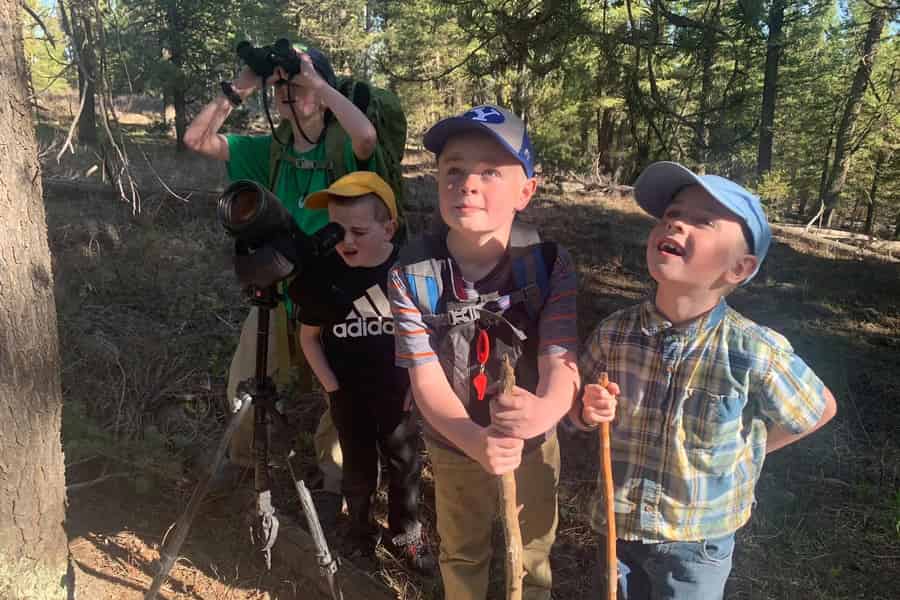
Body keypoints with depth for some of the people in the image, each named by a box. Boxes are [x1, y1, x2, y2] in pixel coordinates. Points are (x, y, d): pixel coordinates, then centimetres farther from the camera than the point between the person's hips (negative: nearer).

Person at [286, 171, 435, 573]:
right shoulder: (322, 274, -15)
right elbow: (309, 337, -2)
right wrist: (332, 389, -5)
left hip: (399, 391, 0)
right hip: (349, 393, 0)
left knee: (405, 467, 14)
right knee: (358, 471, 16)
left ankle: (406, 536, 36)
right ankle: (360, 531, 41)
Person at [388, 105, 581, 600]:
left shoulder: (550, 265, -22)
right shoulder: (412, 275, -22)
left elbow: (561, 362, -29)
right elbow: (426, 379, -24)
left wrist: (545, 408, -53)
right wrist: (476, 441, -42)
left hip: (533, 443, 0)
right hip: (455, 446, 0)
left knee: (531, 556, 26)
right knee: (461, 554, 28)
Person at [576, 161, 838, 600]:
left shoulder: (755, 354, -24)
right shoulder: (614, 333, -15)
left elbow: (821, 409, -4)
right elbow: (580, 408, 2)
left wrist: (739, 453, -4)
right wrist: (590, 412, -20)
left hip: (698, 540, -2)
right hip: (618, 525, 3)